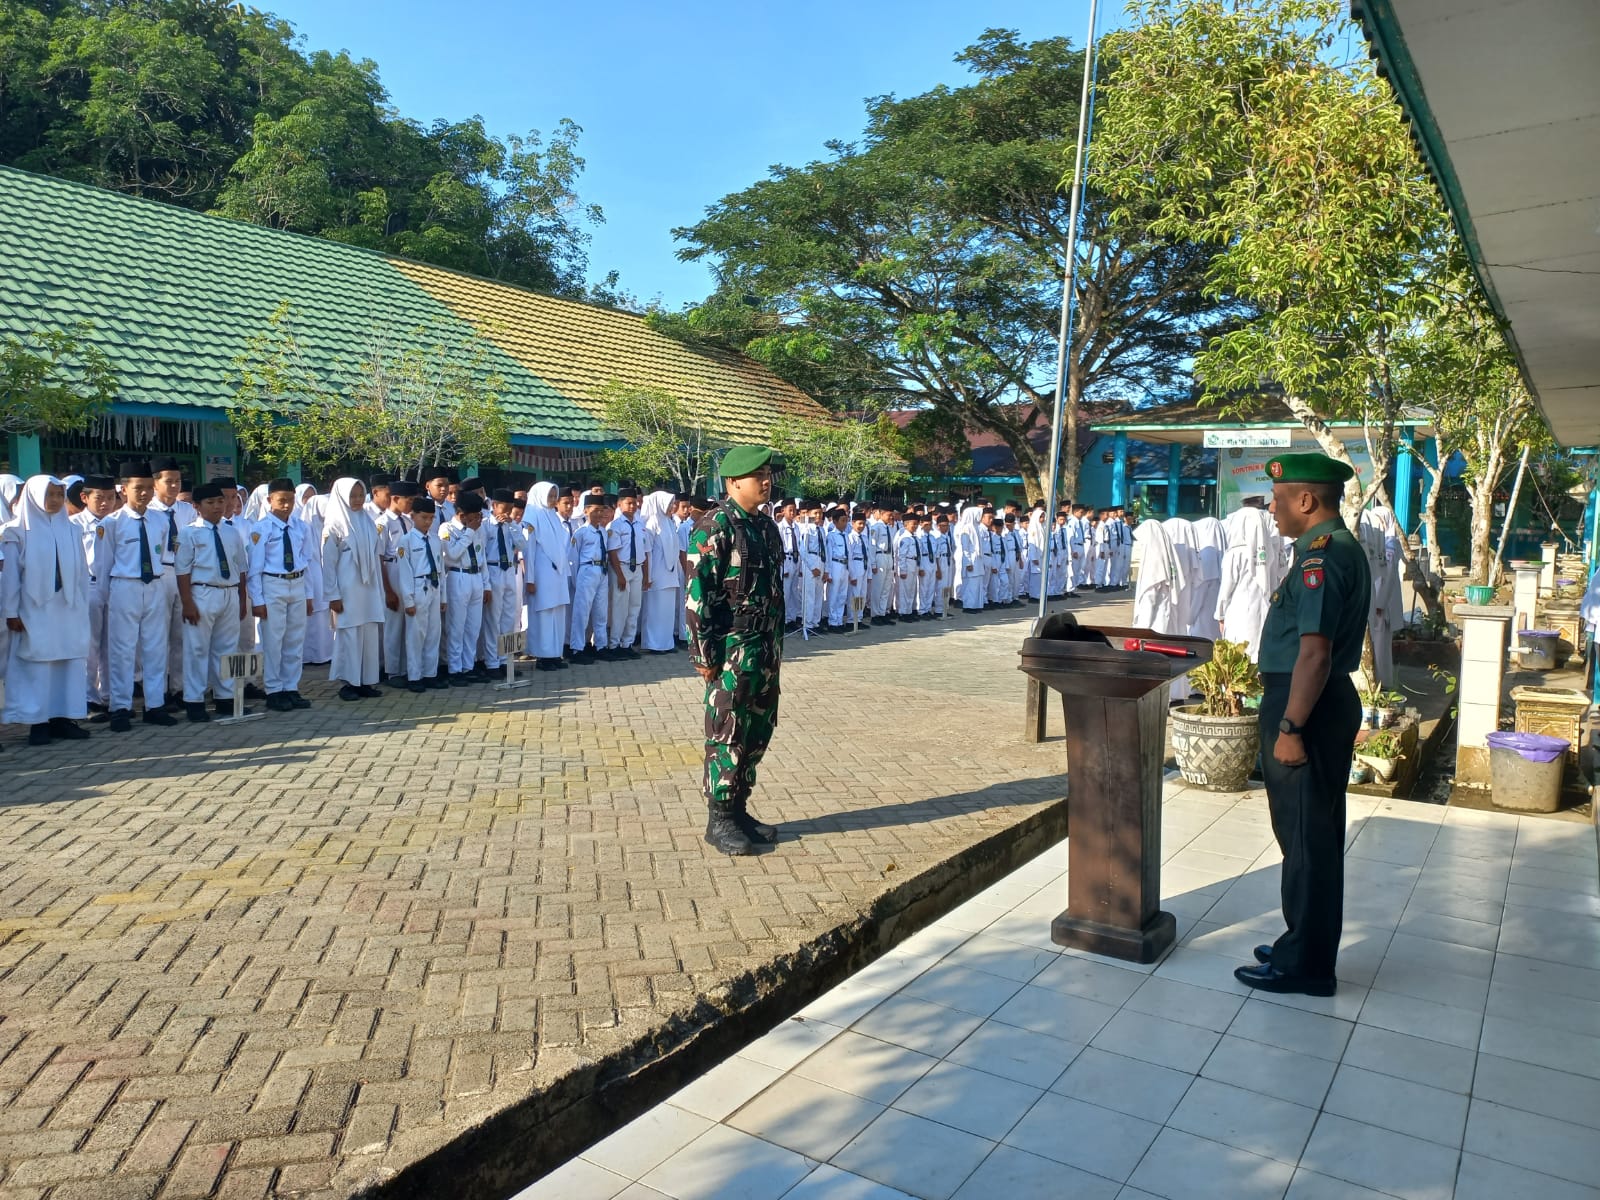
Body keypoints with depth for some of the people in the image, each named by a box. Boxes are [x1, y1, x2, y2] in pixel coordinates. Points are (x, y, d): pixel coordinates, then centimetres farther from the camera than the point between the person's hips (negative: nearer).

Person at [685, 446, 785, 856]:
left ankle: (739, 809, 26)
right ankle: (719, 819, 13)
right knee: (727, 734, 1)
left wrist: (777, 644, 16)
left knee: (757, 732, 13)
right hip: (732, 650, -8)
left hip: (766, 649, 8)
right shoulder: (715, 527, -13)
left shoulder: (767, 526, 11)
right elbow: (698, 595, -15)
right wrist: (705, 655, -16)